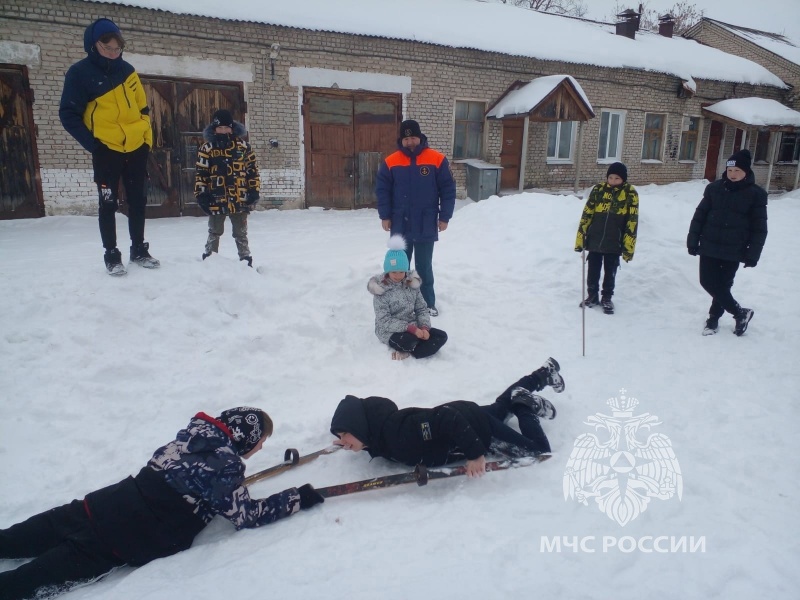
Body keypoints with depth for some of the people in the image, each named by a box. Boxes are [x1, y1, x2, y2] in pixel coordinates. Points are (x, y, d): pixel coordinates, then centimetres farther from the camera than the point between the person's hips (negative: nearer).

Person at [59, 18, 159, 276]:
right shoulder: (80, 72, -6)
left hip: (136, 147, 4)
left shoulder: (127, 70, 8)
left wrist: (147, 138, 7)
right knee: (108, 204, 0)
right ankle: (112, 256, 9)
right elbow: (68, 114, -5)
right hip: (106, 150, -4)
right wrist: (91, 143, -12)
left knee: (137, 201, 9)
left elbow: (142, 107, 16)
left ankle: (139, 251, 20)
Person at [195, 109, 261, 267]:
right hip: (216, 199, 0)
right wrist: (201, 194, -4)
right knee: (214, 233, 13)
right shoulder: (207, 149, 1)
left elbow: (252, 170, 6)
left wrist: (254, 191, 0)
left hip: (239, 200, 0)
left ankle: (245, 260, 19)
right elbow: (201, 173, 2)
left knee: (241, 234, 11)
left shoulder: (243, 147, 4)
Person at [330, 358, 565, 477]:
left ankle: (525, 406, 20)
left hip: (473, 424, -7)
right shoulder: (379, 431, -15)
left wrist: (476, 454, -38)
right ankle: (546, 372, 49)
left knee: (539, 450, -2)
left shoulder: (400, 430, -40)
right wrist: (354, 444, -9)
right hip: (463, 415, 7)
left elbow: (447, 417, -42)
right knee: (500, 405, 32)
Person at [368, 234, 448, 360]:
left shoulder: (412, 284, 3)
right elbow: (385, 321, -19)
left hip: (412, 328, 7)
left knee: (441, 336, -11)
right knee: (408, 341, -39)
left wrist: (425, 327, -14)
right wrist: (411, 328, -27)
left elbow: (422, 308, 6)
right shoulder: (380, 291, -13)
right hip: (390, 331, -6)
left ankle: (407, 353, -18)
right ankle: (407, 349, -3)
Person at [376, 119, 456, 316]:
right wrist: (385, 216, -3)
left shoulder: (437, 160, -5)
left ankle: (428, 303, 21)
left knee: (424, 266, 8)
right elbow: (382, 190, 4)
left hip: (426, 226, -1)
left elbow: (448, 189, -2)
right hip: (400, 225, 1)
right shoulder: (390, 162, -1)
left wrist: (444, 217, -5)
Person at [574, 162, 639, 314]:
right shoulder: (598, 190, -3)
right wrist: (580, 239, -1)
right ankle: (592, 295, 31)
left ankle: (607, 298, 28)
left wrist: (629, 247, -8)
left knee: (610, 272, 12)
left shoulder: (630, 194, -6)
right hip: (594, 240, 2)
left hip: (614, 243, -1)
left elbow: (632, 222, -6)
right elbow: (586, 215, 0)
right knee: (593, 270, 13)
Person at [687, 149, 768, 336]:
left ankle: (714, 318, 22)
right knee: (708, 282, 3)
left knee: (722, 286, 4)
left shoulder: (756, 194, -4)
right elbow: (699, 215, 5)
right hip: (709, 247, 3)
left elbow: (759, 228, -3)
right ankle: (740, 313, 19)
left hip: (733, 251, -3)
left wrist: (752, 254, -7)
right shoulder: (714, 188, 2)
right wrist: (692, 240, 1)